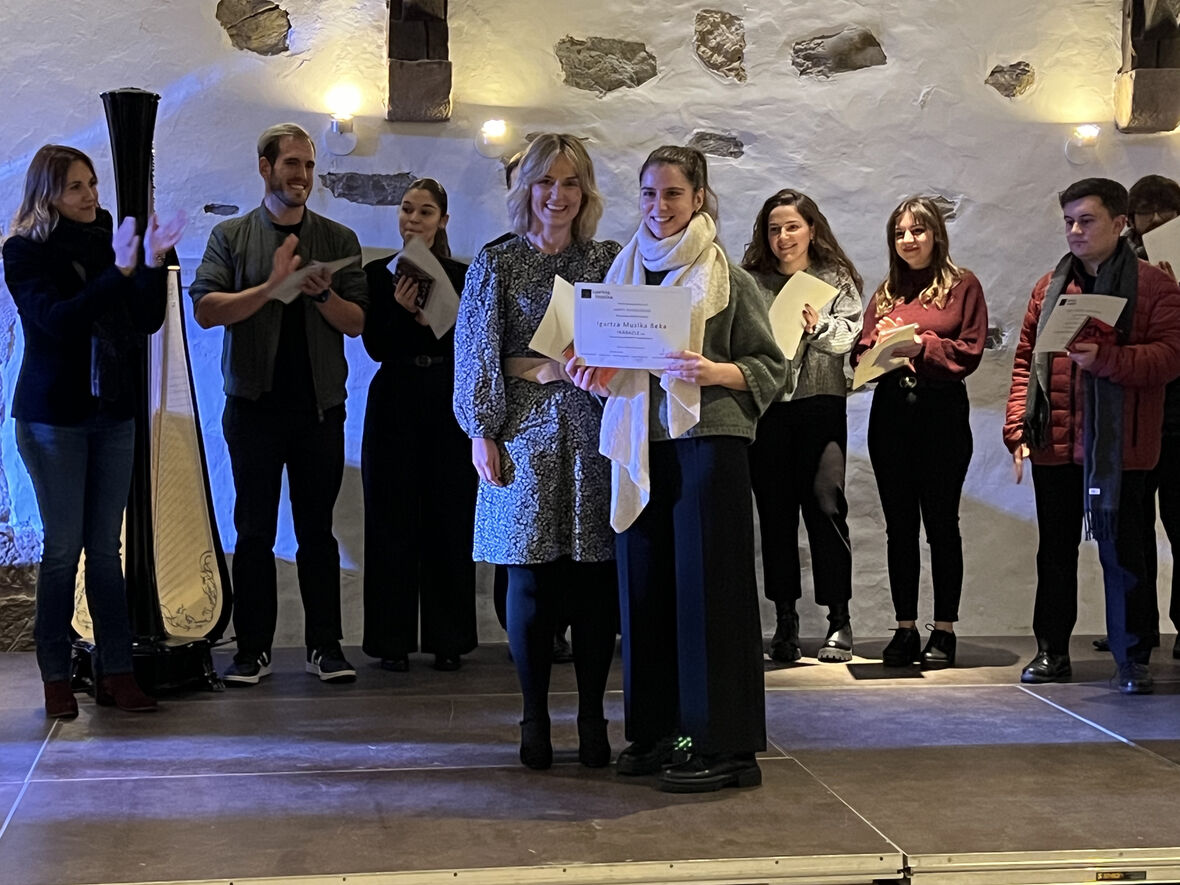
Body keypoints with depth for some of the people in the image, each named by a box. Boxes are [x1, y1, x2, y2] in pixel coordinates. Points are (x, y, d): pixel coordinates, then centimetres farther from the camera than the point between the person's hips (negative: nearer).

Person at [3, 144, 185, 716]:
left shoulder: (109, 241, 7)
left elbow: (147, 321, 2)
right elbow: (55, 319, -20)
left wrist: (153, 265, -13)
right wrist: (119, 273, -28)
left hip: (113, 413, 4)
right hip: (53, 415, -4)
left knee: (106, 546, 5)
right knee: (63, 546, -1)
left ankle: (116, 672, 7)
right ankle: (55, 676, 7)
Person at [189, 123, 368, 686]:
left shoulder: (338, 239, 10)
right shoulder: (231, 237, 6)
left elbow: (358, 323, 5)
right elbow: (206, 311, -7)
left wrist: (322, 295, -13)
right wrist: (272, 286, -16)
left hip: (320, 406, 1)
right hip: (254, 403, -1)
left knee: (317, 529, 5)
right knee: (254, 531, 4)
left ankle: (325, 645, 10)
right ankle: (253, 649, 11)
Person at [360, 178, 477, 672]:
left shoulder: (462, 277, 5)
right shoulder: (378, 274, 3)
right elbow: (376, 347, -3)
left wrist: (435, 320, -15)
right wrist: (401, 310, -19)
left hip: (449, 407, 1)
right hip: (395, 406, -1)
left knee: (449, 518, 4)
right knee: (392, 519, 2)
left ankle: (448, 637, 13)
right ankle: (393, 639, 9)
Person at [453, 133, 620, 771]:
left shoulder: (609, 262, 10)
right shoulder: (497, 264, 7)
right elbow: (476, 352, 5)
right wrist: (482, 432, -2)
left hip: (595, 431, 1)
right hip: (526, 433, -1)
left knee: (595, 574, 0)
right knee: (529, 575, 0)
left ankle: (592, 716, 10)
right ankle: (534, 718, 10)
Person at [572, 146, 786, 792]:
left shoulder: (727, 278, 0)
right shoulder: (625, 270, 14)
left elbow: (771, 366, 0)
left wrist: (715, 371, -17)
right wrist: (595, 374, -1)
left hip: (707, 440, -5)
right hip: (639, 444, 5)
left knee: (705, 584, -5)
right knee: (644, 584, 5)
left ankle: (720, 744, 1)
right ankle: (657, 732, 15)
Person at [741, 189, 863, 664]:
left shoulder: (836, 279, 11)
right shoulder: (751, 282, 11)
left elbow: (848, 335, 0)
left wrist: (817, 326, -18)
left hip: (820, 403, -1)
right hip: (765, 407, 1)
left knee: (824, 503, -10)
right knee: (774, 511, 2)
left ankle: (839, 619, -4)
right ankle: (785, 620, 10)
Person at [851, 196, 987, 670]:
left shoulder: (962, 285, 2)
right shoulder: (886, 292, 15)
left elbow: (970, 351, -6)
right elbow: (860, 355, 11)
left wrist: (921, 345, -16)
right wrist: (882, 342, -10)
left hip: (943, 412, -4)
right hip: (891, 413, 4)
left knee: (941, 523, 1)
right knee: (899, 525, 6)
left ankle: (943, 631, 7)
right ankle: (905, 628, 13)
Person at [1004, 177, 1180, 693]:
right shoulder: (1050, 287, 13)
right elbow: (1026, 360, 13)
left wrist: (1103, 357, -24)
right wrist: (1018, 429, 4)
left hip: (1119, 448, -5)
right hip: (1054, 446, 5)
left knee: (1122, 553, -1)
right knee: (1055, 552, 11)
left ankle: (1133, 660, 8)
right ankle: (1052, 652, 20)